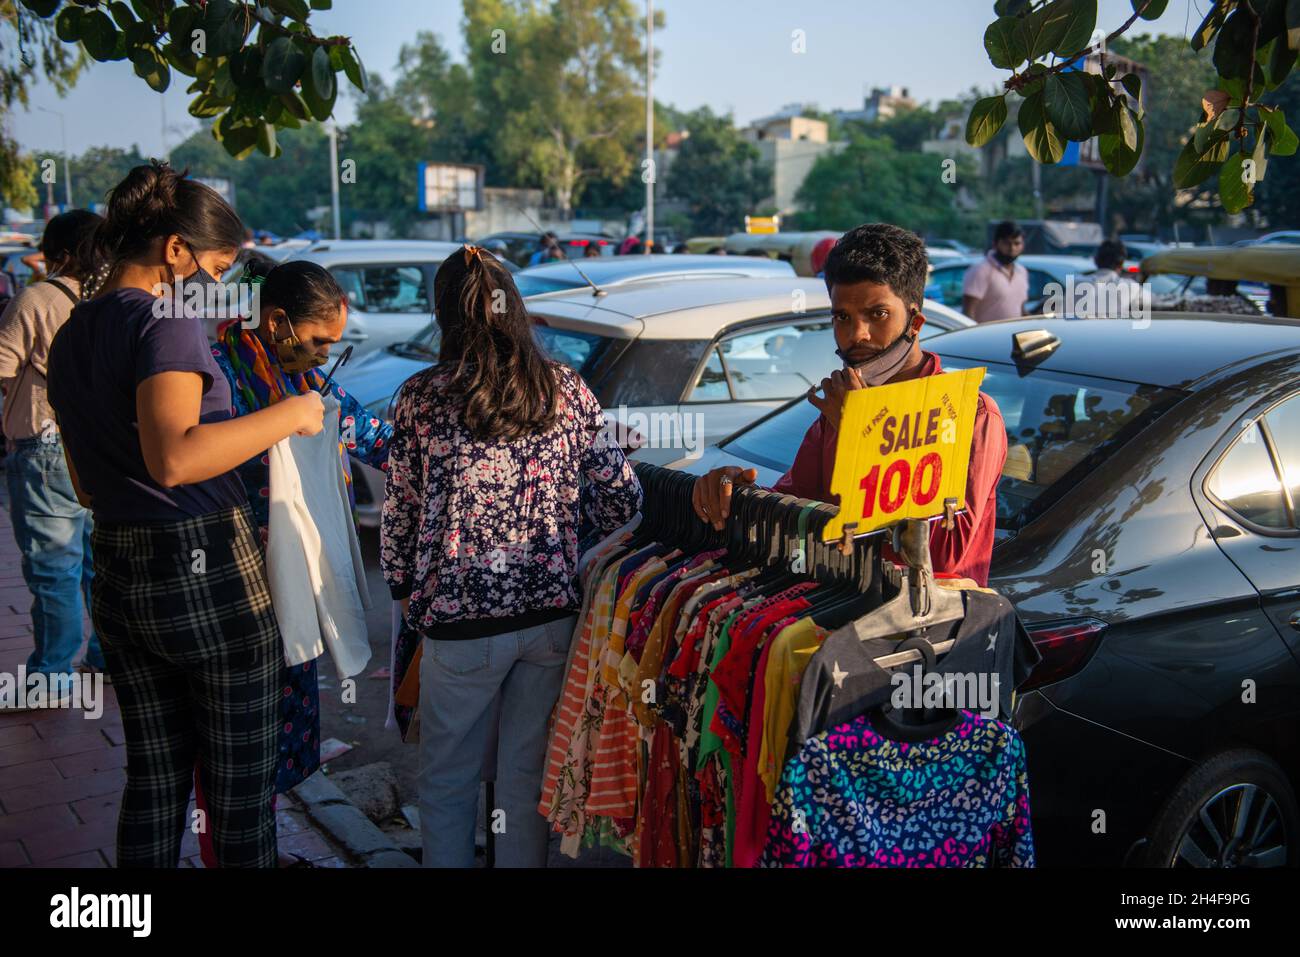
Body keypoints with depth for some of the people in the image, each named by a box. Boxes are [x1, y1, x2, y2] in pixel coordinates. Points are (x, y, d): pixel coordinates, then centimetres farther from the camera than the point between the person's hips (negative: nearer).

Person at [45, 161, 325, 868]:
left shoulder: (69, 338, 13)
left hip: (117, 579, 8)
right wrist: (290, 414, -21)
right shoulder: (165, 320, -13)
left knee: (153, 781, 18)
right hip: (209, 572, -8)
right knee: (240, 788, 5)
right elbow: (173, 459, -29)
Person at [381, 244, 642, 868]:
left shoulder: (422, 397, -6)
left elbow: (400, 512, -1)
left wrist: (407, 593, 14)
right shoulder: (567, 389, 0)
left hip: (459, 622, -2)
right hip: (552, 613, 3)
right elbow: (620, 500, 2)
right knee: (528, 776, 16)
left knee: (446, 781, 16)